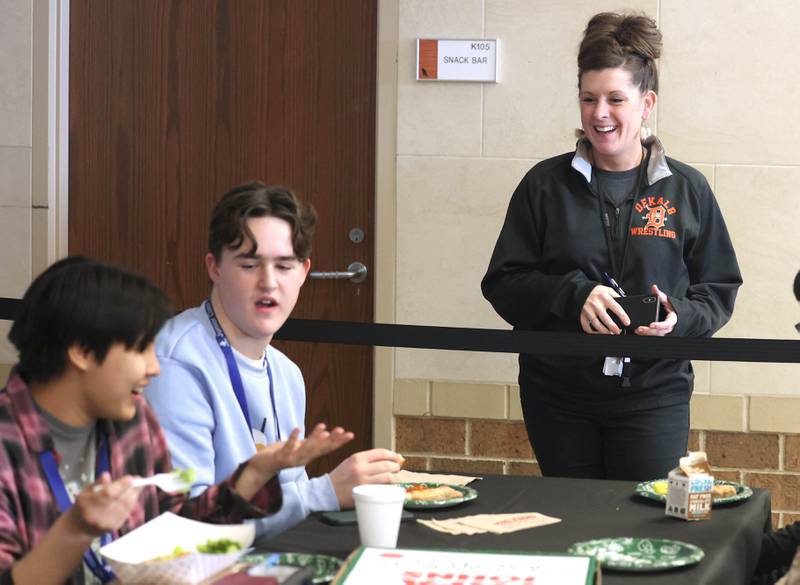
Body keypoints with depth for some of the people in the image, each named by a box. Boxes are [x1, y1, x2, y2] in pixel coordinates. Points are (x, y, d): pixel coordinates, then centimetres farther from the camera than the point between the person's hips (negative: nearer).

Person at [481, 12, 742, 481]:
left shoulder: (686, 189, 2)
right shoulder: (545, 185, 3)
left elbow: (719, 290, 6)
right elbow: (503, 284, 1)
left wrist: (679, 317, -15)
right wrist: (574, 295, -16)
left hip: (653, 394, -1)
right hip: (559, 396, 1)